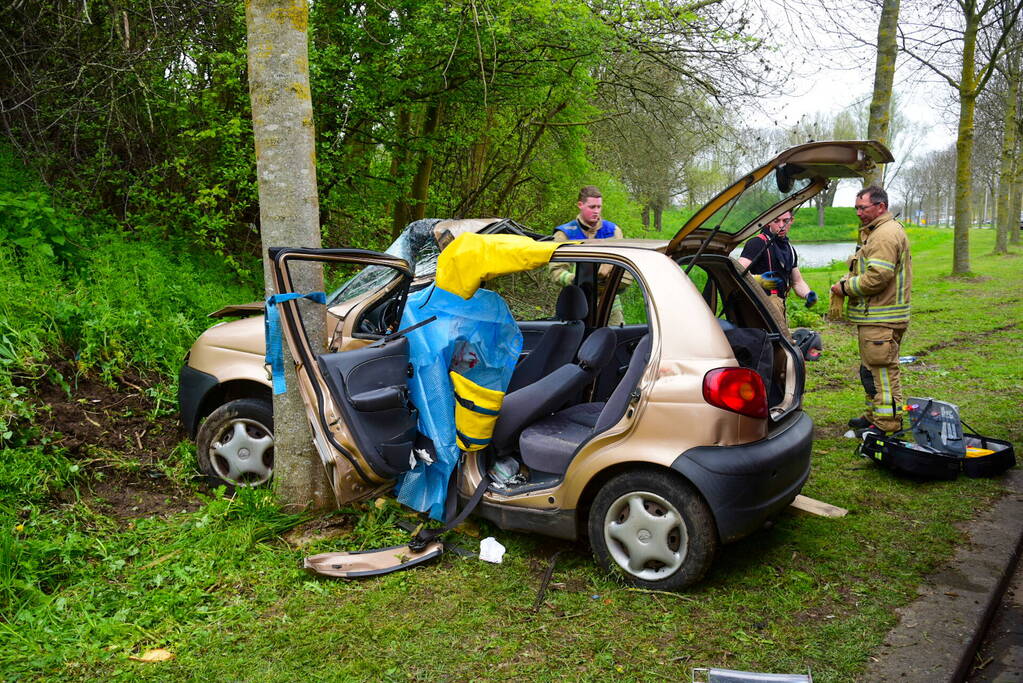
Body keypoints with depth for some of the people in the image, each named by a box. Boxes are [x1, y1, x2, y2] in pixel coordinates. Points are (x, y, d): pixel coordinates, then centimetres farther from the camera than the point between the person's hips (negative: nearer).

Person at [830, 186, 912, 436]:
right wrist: (848, 280, 9)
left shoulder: (886, 235, -17)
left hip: (881, 320, -11)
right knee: (871, 369, 18)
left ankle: (887, 424, 0)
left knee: (882, 370, -6)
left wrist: (846, 287, -12)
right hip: (873, 316, 11)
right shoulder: (875, 232, 20)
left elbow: (877, 277, -24)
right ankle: (874, 415, 29)